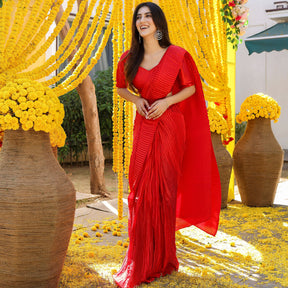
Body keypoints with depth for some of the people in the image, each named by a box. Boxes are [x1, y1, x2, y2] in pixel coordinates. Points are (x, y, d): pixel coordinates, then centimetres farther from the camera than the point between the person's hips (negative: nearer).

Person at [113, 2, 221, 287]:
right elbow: (121, 87, 19)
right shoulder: (130, 58, 6)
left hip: (170, 126, -2)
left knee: (165, 189, 3)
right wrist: (136, 100, -2)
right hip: (144, 127, 3)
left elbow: (191, 87, 4)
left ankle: (162, 258, 18)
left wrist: (166, 102, -11)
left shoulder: (177, 55, -4)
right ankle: (141, 262, 9)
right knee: (142, 188, 0)